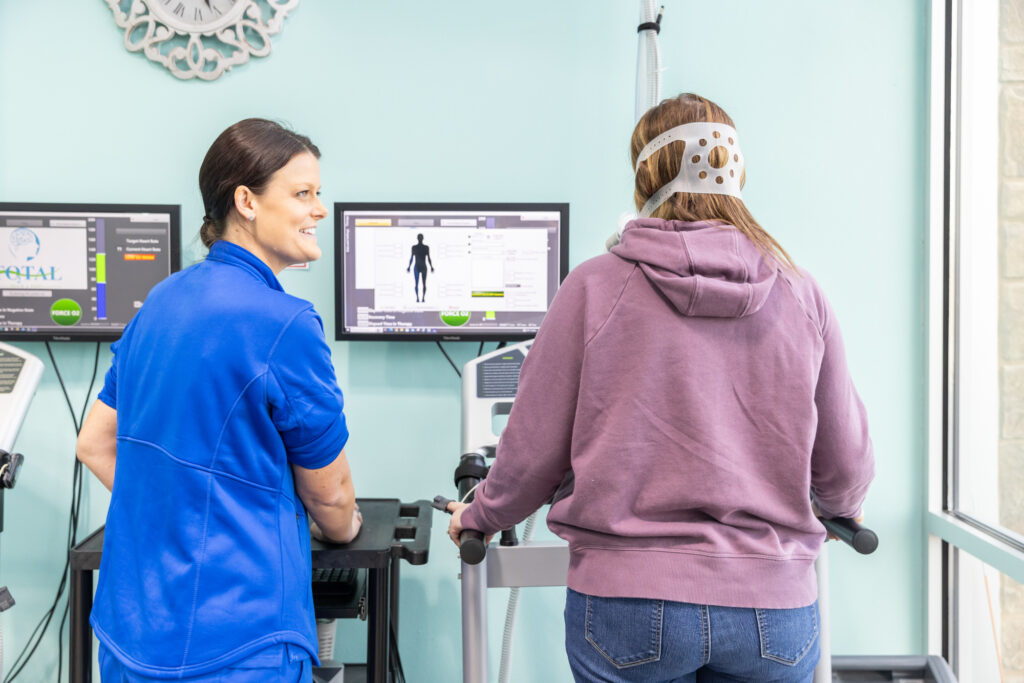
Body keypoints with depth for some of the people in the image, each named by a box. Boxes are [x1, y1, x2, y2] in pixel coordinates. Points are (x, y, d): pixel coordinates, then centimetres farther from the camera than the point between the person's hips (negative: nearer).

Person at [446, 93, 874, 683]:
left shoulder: (595, 288, -8)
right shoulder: (801, 294, -1)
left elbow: (535, 449, -2)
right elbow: (845, 463, 8)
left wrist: (478, 517, 17)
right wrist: (843, 507, 31)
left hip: (629, 599, -2)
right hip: (773, 606, 3)